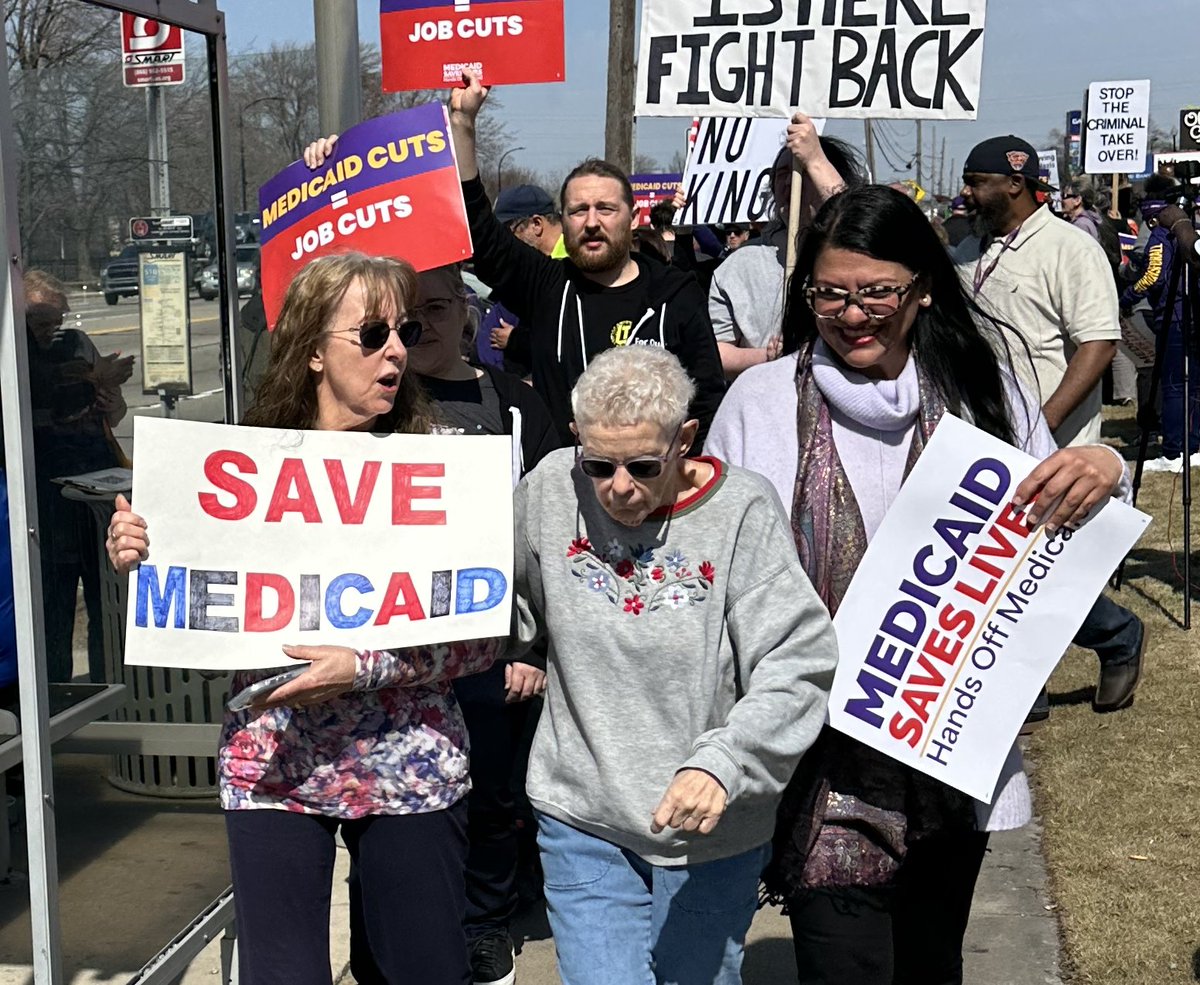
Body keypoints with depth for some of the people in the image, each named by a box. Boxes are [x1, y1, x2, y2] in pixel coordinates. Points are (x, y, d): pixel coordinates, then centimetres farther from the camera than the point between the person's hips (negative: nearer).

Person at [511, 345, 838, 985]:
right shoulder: (550, 489, -6)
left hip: (713, 830, -1)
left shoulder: (743, 512, -17)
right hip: (582, 818, 1)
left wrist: (719, 765, -33)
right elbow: (504, 613, 13)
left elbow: (798, 668, -22)